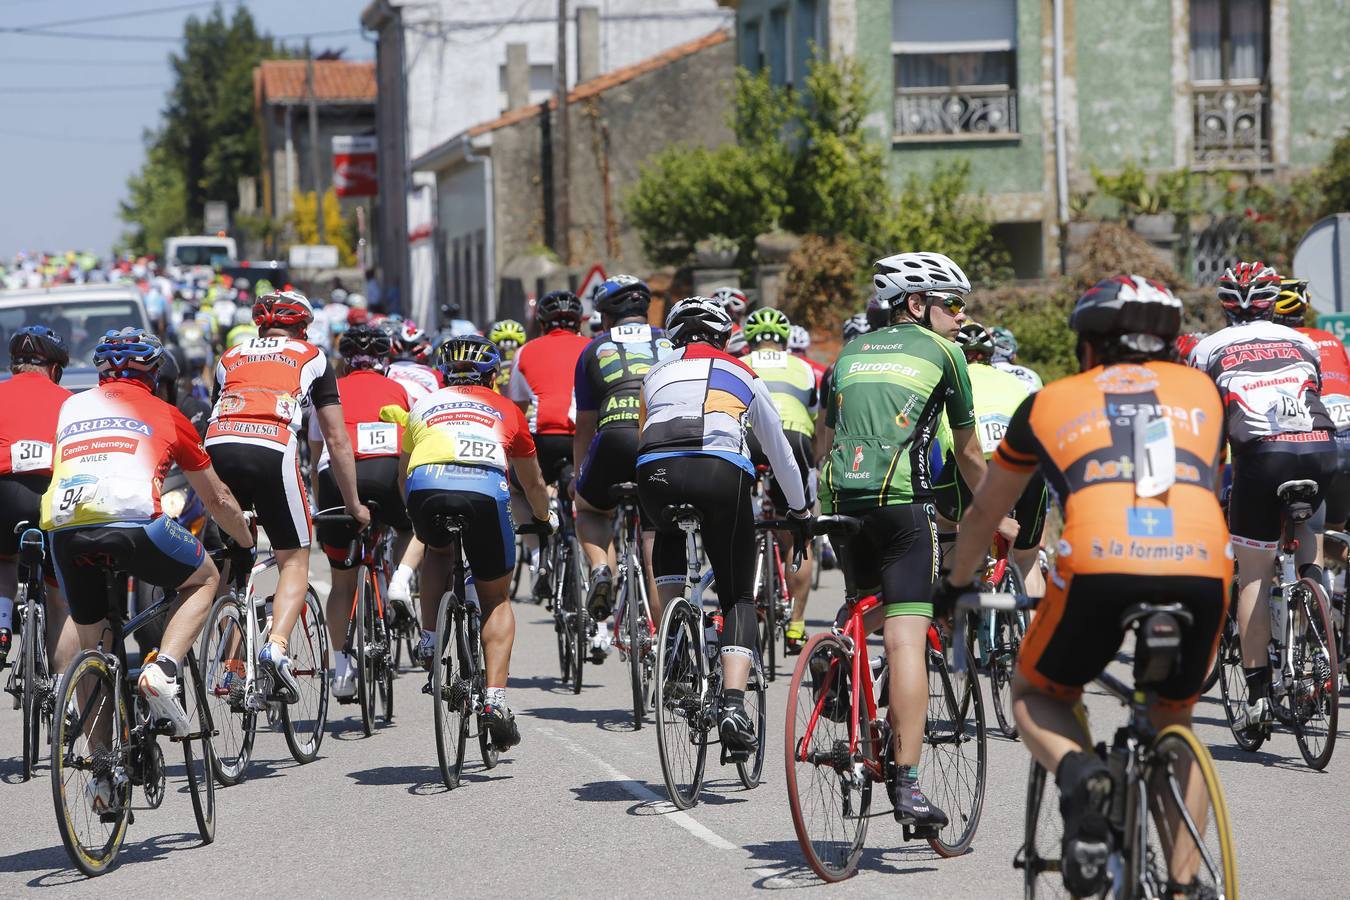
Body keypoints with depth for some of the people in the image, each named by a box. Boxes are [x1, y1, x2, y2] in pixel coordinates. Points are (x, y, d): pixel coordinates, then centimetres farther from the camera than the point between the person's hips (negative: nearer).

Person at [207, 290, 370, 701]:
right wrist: (354, 503, 35)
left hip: (217, 448, 3)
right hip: (272, 451, -3)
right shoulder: (313, 358, 25)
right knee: (295, 560, 10)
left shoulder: (230, 358, 32)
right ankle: (276, 645, -13)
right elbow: (337, 440, 26)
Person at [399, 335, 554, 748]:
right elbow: (533, 484, 44)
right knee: (496, 601, 19)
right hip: (485, 493, -1)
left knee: (437, 550, 37)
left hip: (426, 490, 1)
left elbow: (403, 476, 46)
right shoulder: (506, 410, 32)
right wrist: (544, 519, 65)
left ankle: (429, 639, 21)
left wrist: (417, 517, 65)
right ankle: (495, 699, 4)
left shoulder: (424, 405, 33)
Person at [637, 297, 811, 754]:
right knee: (738, 598, 11)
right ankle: (733, 703, -11)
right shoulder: (743, 375, 28)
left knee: (668, 538, 38)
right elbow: (779, 450, 38)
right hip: (721, 471, -2)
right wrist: (801, 510, 51)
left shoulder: (656, 375, 31)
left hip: (655, 473, 2)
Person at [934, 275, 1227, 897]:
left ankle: (1078, 772, -8)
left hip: (1099, 569, -2)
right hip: (1204, 572, 2)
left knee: (1034, 699, 24)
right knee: (1173, 725, 27)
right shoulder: (1200, 390, 29)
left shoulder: (1053, 401, 26)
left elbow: (984, 513, 40)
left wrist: (952, 586, 57)